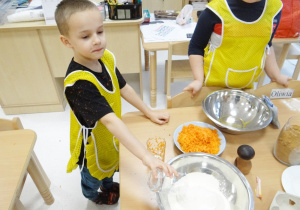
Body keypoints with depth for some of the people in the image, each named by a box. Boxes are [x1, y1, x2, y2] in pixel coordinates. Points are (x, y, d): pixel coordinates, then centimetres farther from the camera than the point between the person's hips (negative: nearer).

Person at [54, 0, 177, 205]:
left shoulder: (105, 57, -16)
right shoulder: (78, 82, -39)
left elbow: (123, 87, -3)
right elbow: (110, 120, -48)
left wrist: (149, 112, -3)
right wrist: (147, 157, -53)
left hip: (111, 135, 6)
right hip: (93, 143, -5)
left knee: (110, 164, 34)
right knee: (93, 176, 28)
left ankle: (108, 184, 68)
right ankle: (93, 195, 63)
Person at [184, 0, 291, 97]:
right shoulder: (217, 9, -17)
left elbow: (266, 46, 12)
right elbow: (196, 47, -7)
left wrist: (276, 76, 11)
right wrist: (199, 79, -16)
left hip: (246, 87, 4)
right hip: (213, 85, -3)